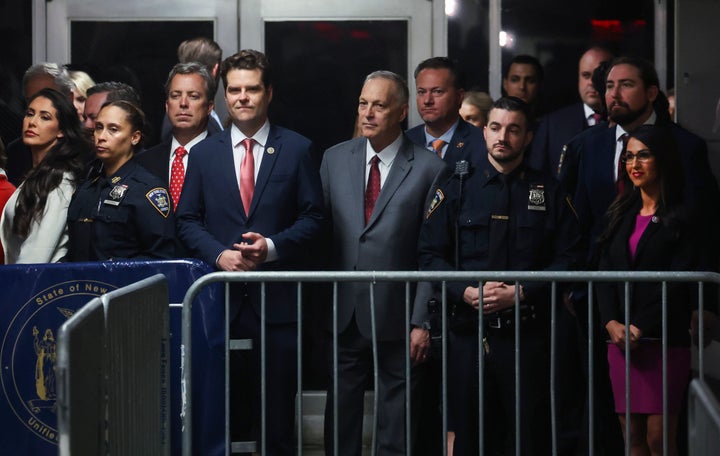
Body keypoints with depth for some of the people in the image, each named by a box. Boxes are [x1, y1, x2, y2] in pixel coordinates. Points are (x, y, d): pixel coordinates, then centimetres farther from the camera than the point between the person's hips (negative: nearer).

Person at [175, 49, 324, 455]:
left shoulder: (298, 149, 5)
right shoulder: (205, 153, 11)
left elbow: (313, 219, 3)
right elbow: (188, 221, 9)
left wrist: (271, 246, -13)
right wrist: (219, 254, -8)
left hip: (279, 300, -1)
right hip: (222, 299, 2)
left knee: (278, 417, 1)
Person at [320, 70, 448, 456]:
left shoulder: (428, 169, -4)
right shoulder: (335, 159, 7)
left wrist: (422, 320, -10)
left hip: (397, 318, -3)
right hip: (343, 312, 3)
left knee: (396, 420, 6)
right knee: (341, 412, 9)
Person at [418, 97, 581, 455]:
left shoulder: (549, 192, 7)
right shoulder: (457, 189, 9)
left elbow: (567, 259, 1)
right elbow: (430, 254, 5)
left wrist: (521, 293, -12)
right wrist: (465, 292, -11)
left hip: (527, 332, -1)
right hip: (468, 331, 1)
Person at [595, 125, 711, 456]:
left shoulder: (682, 218, 0)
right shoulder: (621, 215, 17)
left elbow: (679, 283, -7)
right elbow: (605, 274, 10)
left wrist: (640, 327, -13)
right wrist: (612, 322, -7)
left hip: (665, 340, -5)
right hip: (620, 339, 5)